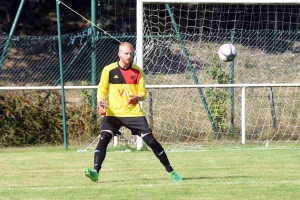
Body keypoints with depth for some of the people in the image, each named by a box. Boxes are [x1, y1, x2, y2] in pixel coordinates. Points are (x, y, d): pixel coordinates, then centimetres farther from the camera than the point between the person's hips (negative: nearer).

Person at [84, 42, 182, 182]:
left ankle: (170, 171, 9)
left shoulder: (137, 71, 2)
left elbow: (143, 94, 3)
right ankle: (95, 172, -27)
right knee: (103, 138, -22)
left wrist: (137, 98, -20)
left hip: (134, 113, 1)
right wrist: (101, 104, -17)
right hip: (113, 114, -1)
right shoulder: (109, 70, -2)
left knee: (150, 140, -2)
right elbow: (101, 91, 3)